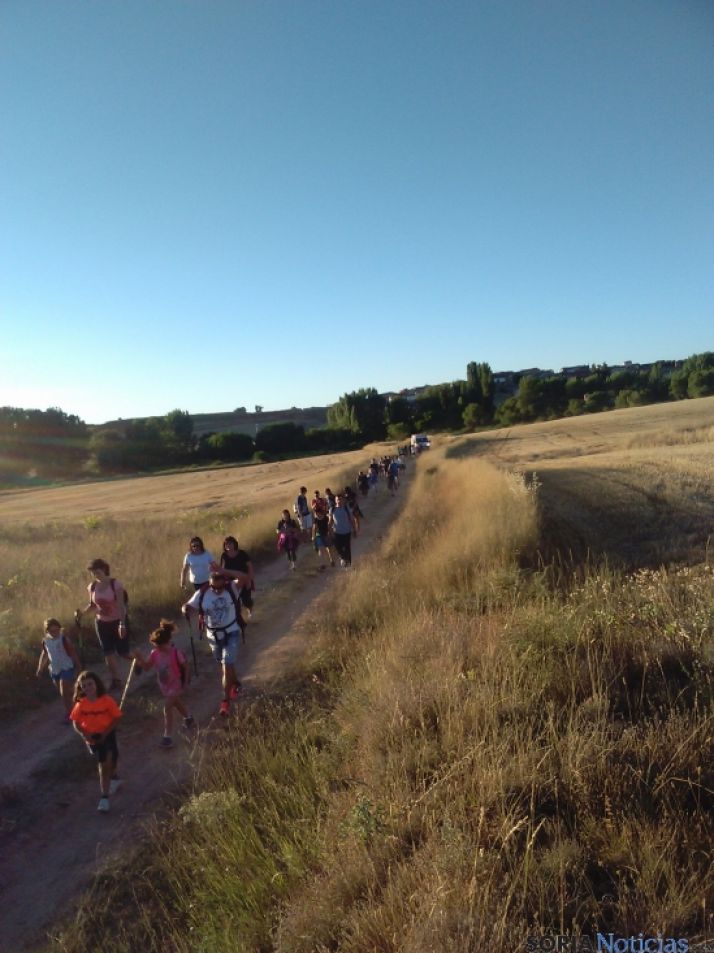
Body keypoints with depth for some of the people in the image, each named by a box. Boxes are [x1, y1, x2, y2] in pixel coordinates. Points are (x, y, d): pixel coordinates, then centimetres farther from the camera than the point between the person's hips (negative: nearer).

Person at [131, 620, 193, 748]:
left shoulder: (176, 653, -27)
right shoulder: (154, 653, -13)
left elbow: (186, 668, -15)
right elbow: (146, 666, -7)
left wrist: (185, 683, -12)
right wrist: (139, 658, -25)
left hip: (175, 685, -6)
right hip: (164, 685, 6)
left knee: (167, 708, -11)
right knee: (176, 703, 25)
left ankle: (167, 736, -1)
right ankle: (188, 718, 50)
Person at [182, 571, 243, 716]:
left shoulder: (231, 588, -20)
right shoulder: (202, 594, -14)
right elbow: (188, 605, -6)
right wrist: (185, 609, -31)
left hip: (231, 633, -3)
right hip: (213, 635, 3)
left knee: (227, 666, -7)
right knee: (223, 664, 23)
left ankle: (226, 700, 8)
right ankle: (235, 683, 51)